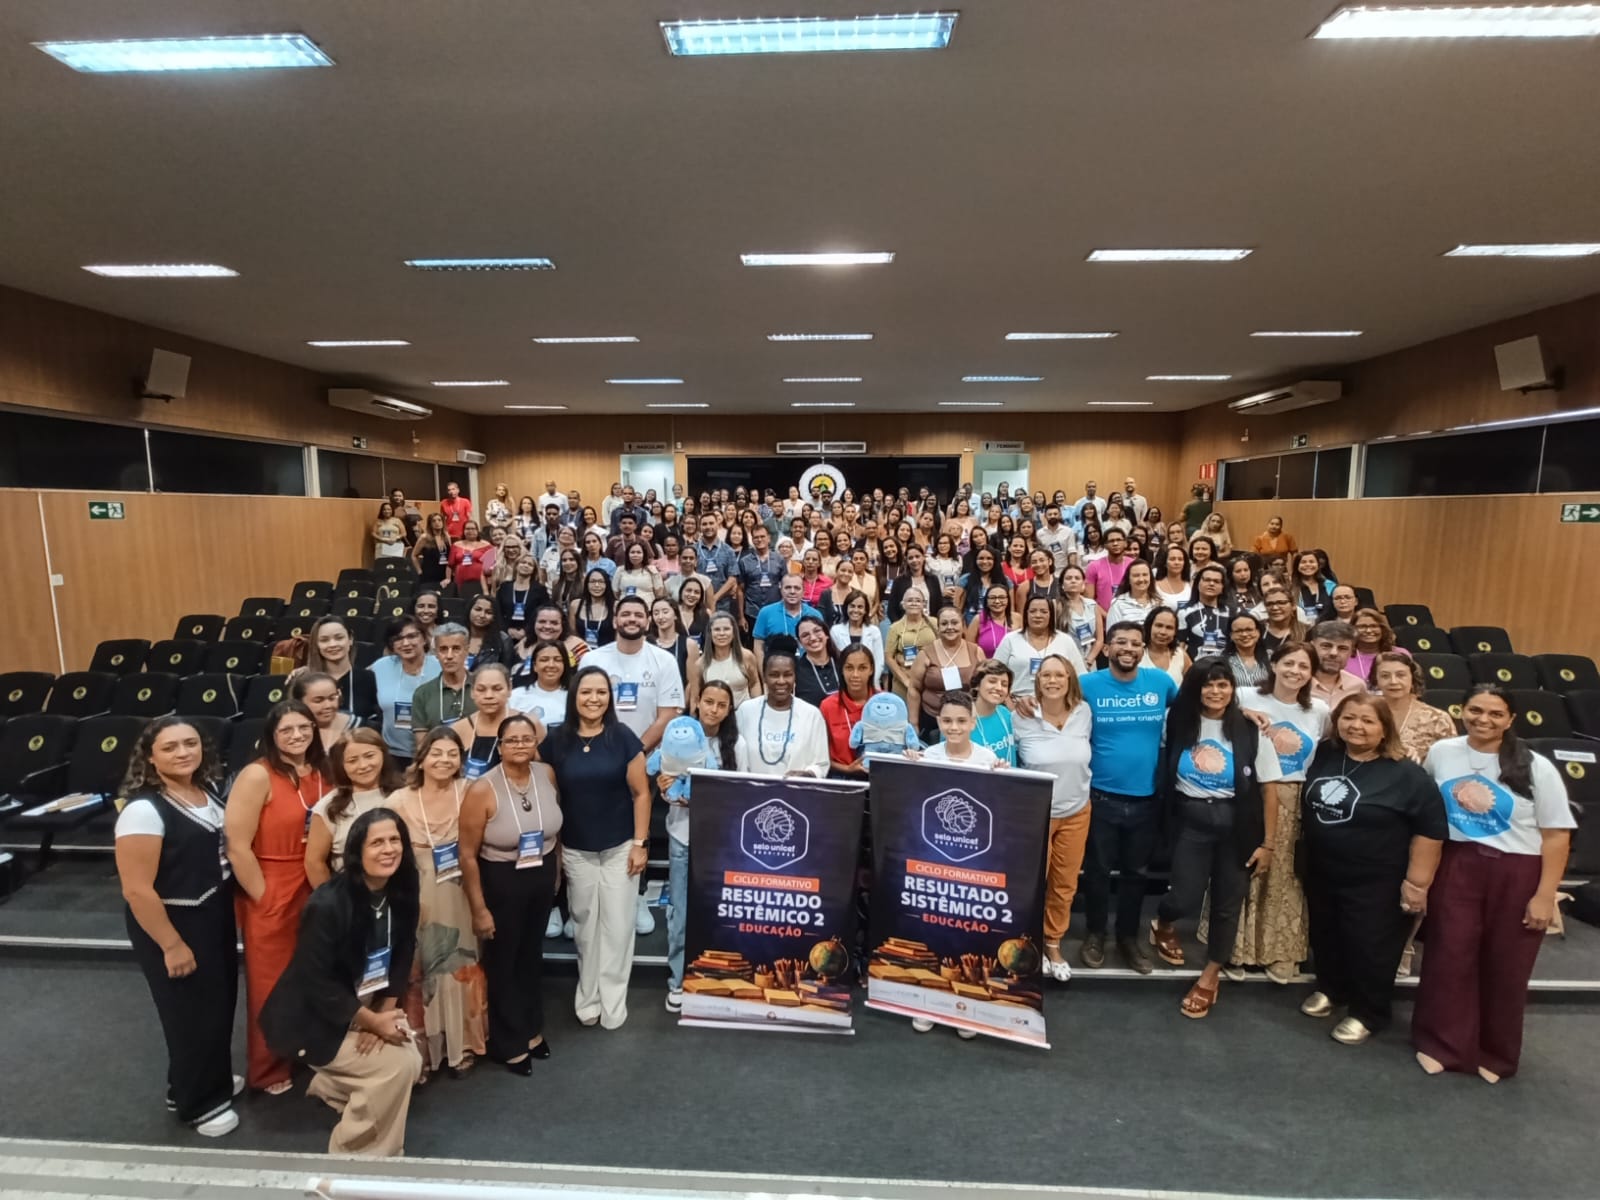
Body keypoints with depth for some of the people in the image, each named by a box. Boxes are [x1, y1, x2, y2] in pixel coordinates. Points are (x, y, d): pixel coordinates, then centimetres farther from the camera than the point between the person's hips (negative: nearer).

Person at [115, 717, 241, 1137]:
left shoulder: (208, 790, 0)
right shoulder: (144, 809, -25)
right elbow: (137, 889, -23)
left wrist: (229, 907, 12)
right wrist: (171, 945, -18)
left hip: (216, 914, 8)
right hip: (173, 922, -8)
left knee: (220, 1001, 21)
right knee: (193, 1011, 9)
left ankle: (214, 1079, 44)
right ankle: (197, 1102, 31)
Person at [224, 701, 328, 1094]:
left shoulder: (323, 772, 1)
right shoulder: (257, 776, -17)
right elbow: (237, 847, -18)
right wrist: (263, 897, -12)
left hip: (315, 893, 5)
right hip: (270, 897, -5)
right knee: (271, 985, 12)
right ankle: (268, 1070, 32)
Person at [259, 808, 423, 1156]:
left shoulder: (402, 892, -11)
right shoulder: (328, 904, -29)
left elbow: (402, 957, -2)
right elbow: (317, 984, -24)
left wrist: (385, 1013, -13)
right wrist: (374, 1022, -19)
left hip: (366, 1006, 7)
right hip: (312, 1015, -6)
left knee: (412, 1063, -3)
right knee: (395, 1068, -17)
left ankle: (330, 1084, 25)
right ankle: (360, 1156, 8)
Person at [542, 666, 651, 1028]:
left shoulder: (623, 737, -9)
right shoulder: (556, 740, -4)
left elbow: (641, 793, -6)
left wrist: (640, 843, -9)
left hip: (620, 848, -1)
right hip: (576, 851, 2)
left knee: (617, 926, 7)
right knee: (585, 926, 15)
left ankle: (612, 1004, 24)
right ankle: (587, 1000, 32)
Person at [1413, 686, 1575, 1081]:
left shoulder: (1536, 768, -6)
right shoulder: (1441, 753, 0)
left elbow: (1557, 835, -5)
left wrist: (1545, 896, -9)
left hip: (1518, 875, -1)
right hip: (1456, 867, 1)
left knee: (1505, 967, 9)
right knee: (1450, 958, 2)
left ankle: (1495, 1053, 29)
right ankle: (1443, 1045, 17)